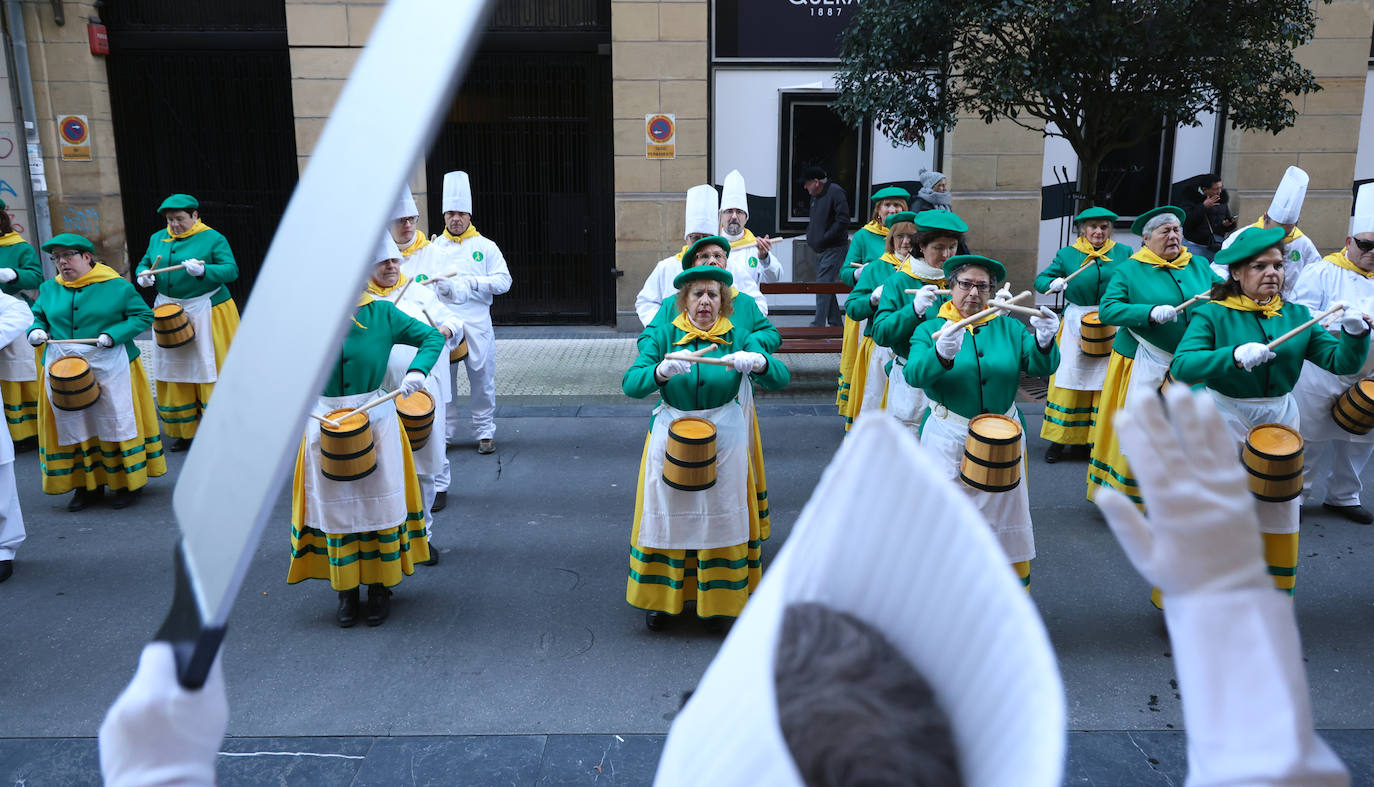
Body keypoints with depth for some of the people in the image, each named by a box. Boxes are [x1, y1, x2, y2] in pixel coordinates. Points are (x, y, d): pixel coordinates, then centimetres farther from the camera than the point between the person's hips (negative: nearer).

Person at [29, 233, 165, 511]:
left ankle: (128, 483, 15)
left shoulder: (116, 286, -4)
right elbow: (37, 315, 20)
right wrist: (36, 331, -3)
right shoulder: (49, 289, 9)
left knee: (116, 423, 2)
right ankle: (87, 485, 22)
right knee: (73, 426, 9)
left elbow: (143, 316, -4)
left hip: (108, 367, -4)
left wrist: (113, 334, -17)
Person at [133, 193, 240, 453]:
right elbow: (144, 263, 18)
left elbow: (231, 270, -15)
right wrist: (142, 275, -5)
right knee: (173, 373, 10)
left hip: (206, 312, -5)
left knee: (210, 371, -3)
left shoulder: (212, 238, -7)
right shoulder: (157, 238, 11)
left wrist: (203, 271, -32)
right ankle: (184, 432, 21)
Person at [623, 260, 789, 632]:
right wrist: (662, 370, -37)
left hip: (725, 438, 1)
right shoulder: (662, 336, -3)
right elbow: (630, 384, -17)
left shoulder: (737, 338, -1)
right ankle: (662, 596, 27)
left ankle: (717, 597, 29)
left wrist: (757, 362, -35)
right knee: (667, 516, 7)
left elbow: (780, 378, -13)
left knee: (721, 515, 8)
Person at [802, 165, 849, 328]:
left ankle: (818, 325, -14)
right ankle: (836, 323, 21)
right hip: (820, 250, 10)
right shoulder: (815, 195, 15)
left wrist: (824, 238, -19)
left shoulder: (835, 192, -13)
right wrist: (810, 234, 12)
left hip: (833, 249, -10)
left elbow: (843, 221, -20)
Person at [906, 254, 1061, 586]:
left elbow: (1040, 367, -9)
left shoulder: (1008, 327, 4)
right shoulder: (930, 329, -2)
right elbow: (914, 374, -20)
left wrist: (1043, 341, -31)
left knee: (1006, 514, 12)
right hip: (948, 441, -2)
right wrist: (942, 353, -40)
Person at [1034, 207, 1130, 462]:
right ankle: (1060, 439, 12)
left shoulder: (1123, 253, 6)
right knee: (1069, 381, 3)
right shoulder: (1068, 254, 3)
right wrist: (1053, 283, -18)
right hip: (1076, 323, 0)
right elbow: (1040, 280, 4)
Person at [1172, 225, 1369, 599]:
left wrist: (1354, 334, -23)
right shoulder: (1212, 314, -11)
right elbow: (1182, 366, -25)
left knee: (1280, 517, 15)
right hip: (1224, 424, -4)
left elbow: (1340, 362, -3)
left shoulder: (1296, 316, 2)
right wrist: (1234, 355, -39)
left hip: (1279, 423, 5)